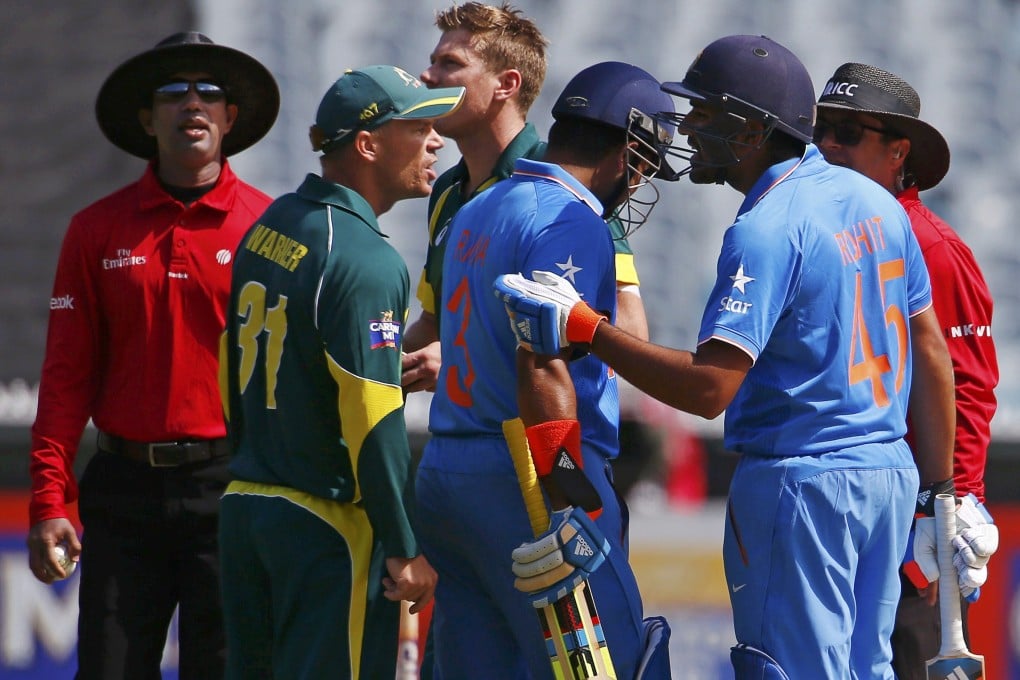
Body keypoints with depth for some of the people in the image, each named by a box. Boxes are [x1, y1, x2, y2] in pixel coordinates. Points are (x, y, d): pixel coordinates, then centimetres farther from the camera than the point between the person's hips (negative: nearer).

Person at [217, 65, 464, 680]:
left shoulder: (269, 228, 9)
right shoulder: (366, 261, -18)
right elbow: (373, 423, -21)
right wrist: (405, 552, -16)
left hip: (243, 507, 9)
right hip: (327, 528, -9)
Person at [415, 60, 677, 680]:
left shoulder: (474, 215, 18)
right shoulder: (572, 223, -11)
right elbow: (543, 372, -20)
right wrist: (565, 511, -22)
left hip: (441, 474, 9)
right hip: (524, 484, -9)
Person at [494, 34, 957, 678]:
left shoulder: (767, 227, -16)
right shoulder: (877, 202, 10)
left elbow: (709, 387, -24)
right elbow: (933, 357, 13)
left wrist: (583, 327, -22)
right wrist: (937, 492, 18)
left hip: (799, 480, -8)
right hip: (890, 476, 8)